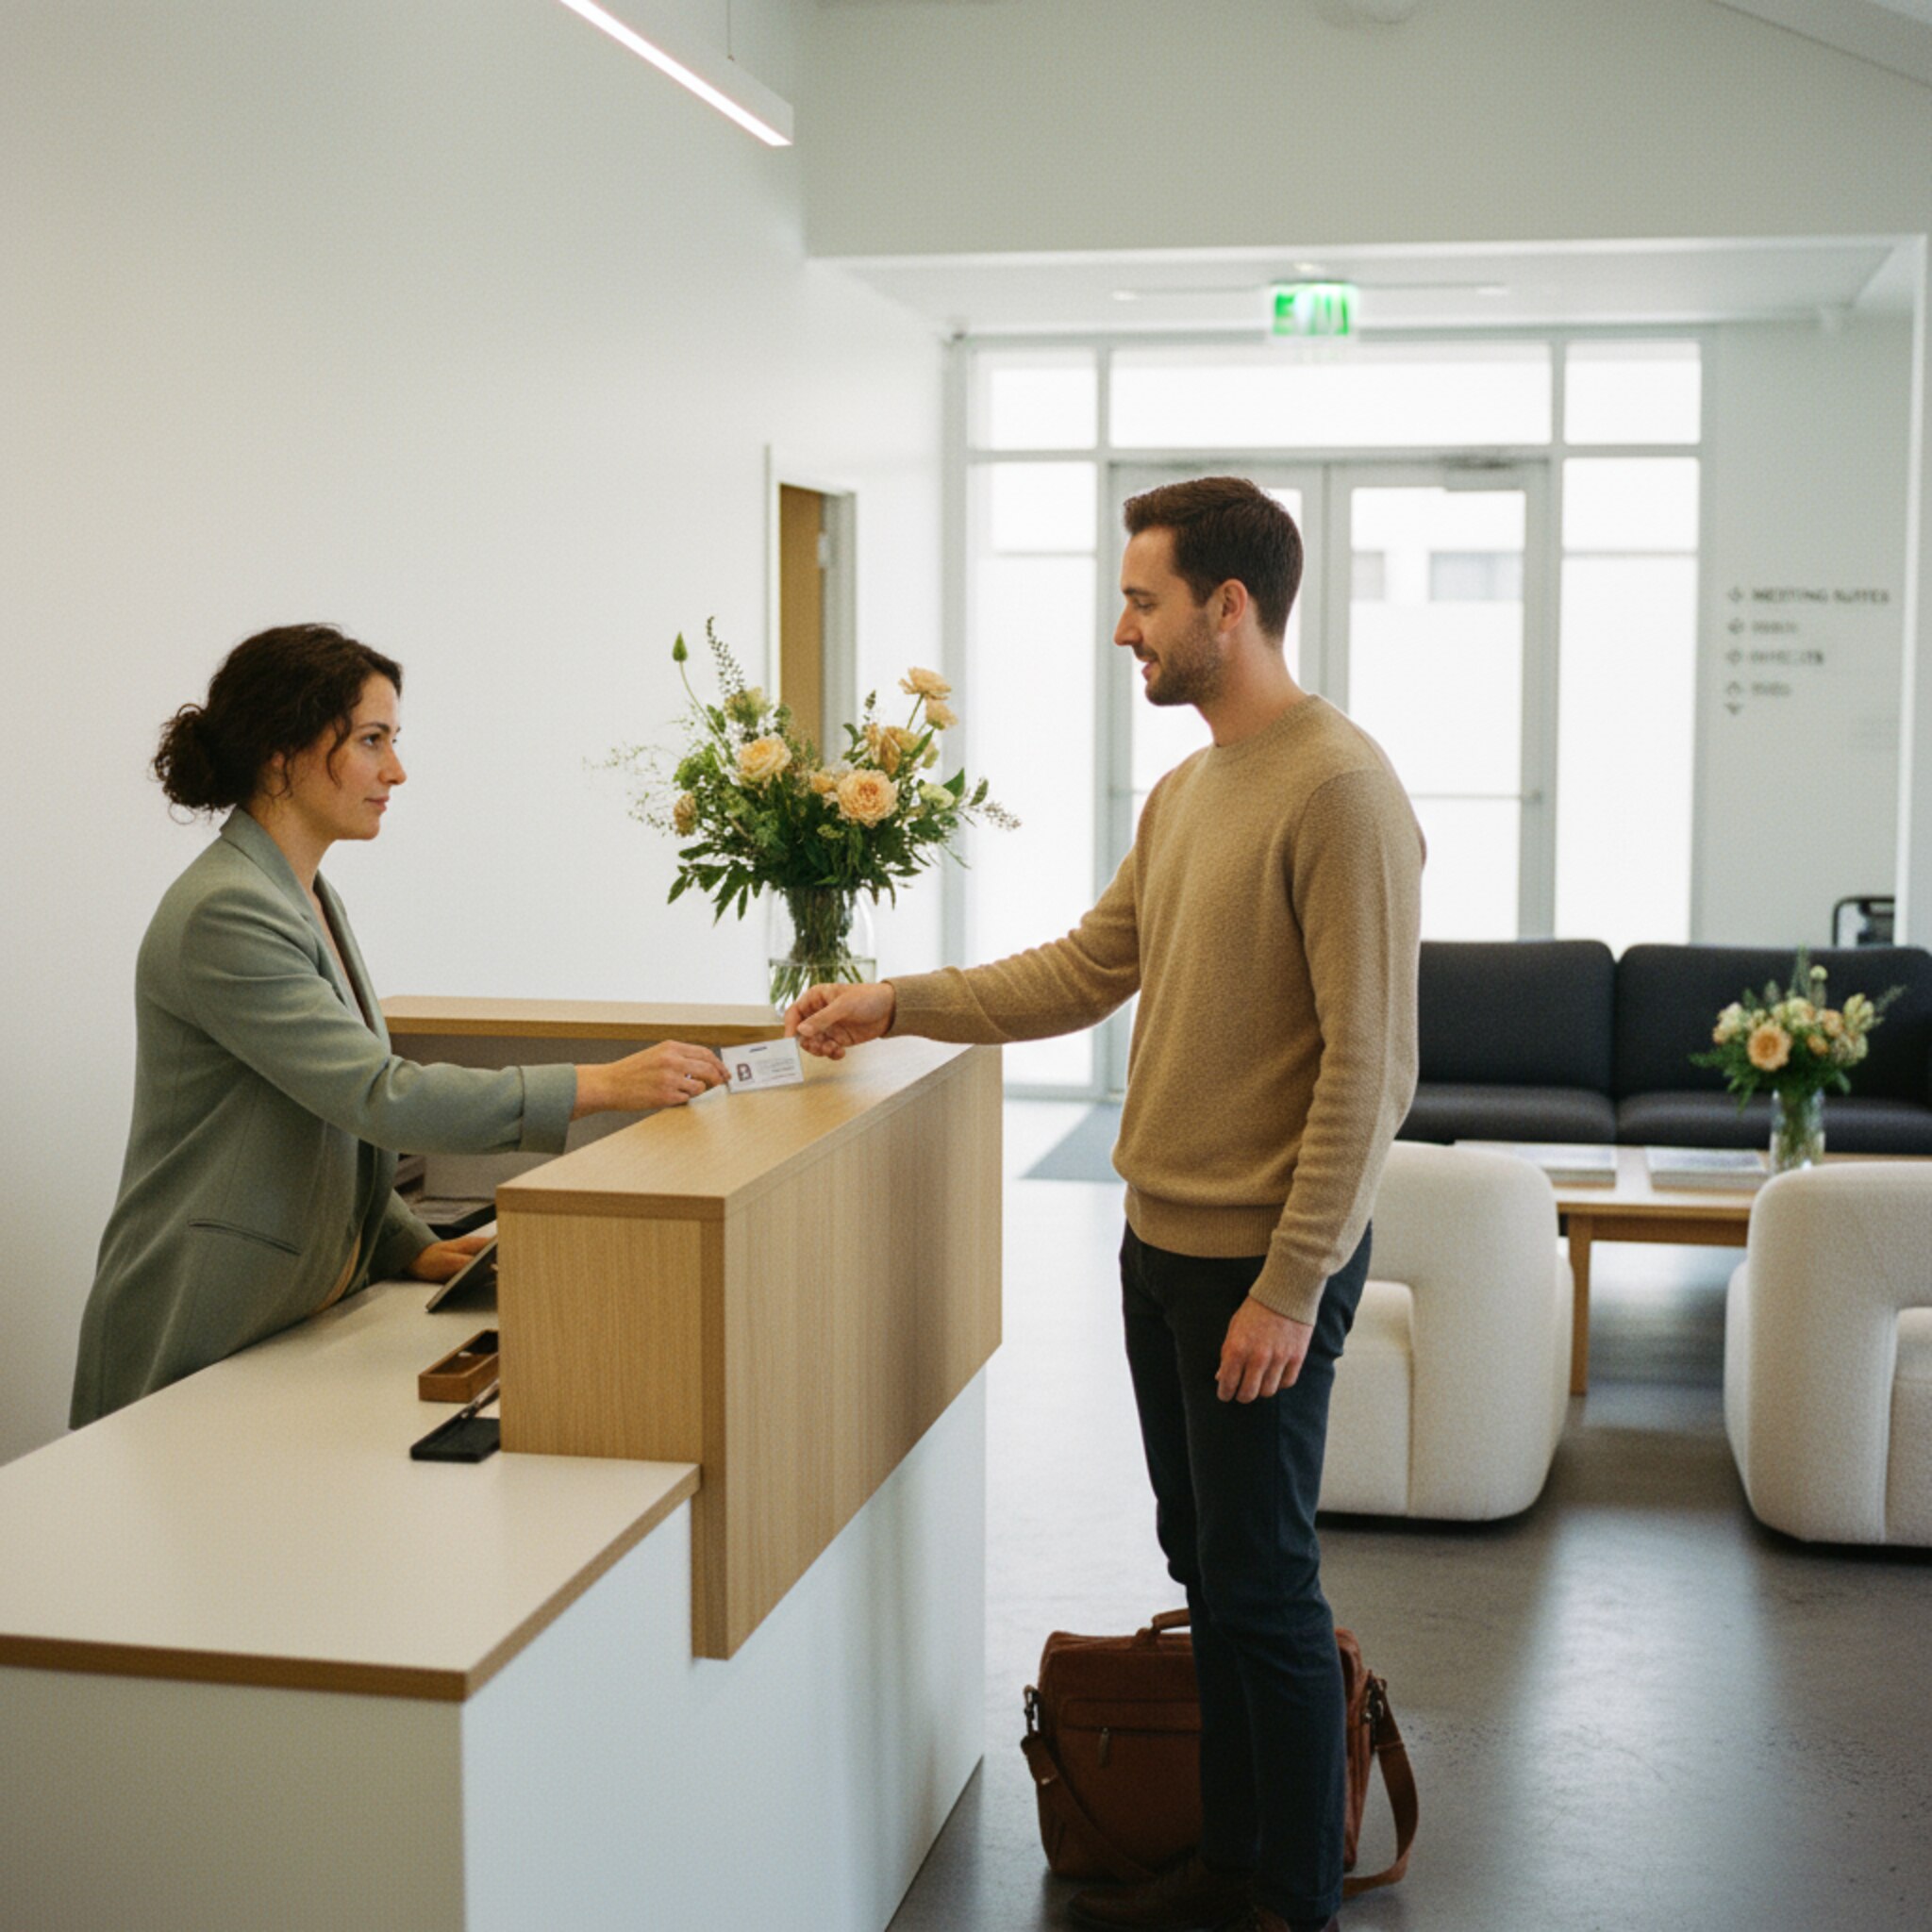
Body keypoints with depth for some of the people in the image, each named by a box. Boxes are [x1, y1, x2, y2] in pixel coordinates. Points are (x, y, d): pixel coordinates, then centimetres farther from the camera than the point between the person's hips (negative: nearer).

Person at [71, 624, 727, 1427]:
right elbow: (380, 1099, -25)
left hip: (298, 1322, 9)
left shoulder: (309, 900, 13)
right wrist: (601, 1086, -27)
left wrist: (409, 1247, 6)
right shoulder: (222, 915, -18)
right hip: (205, 1345, -8)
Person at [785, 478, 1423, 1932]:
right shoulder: (1186, 791, 12)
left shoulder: (1341, 791, -17)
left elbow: (1369, 1064, -20)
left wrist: (1291, 1286, -20)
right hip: (1162, 1238, 9)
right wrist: (895, 1004, 11)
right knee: (1207, 1566, 17)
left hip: (1263, 1261, -9)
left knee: (1263, 1587, 1)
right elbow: (1082, 973, 18)